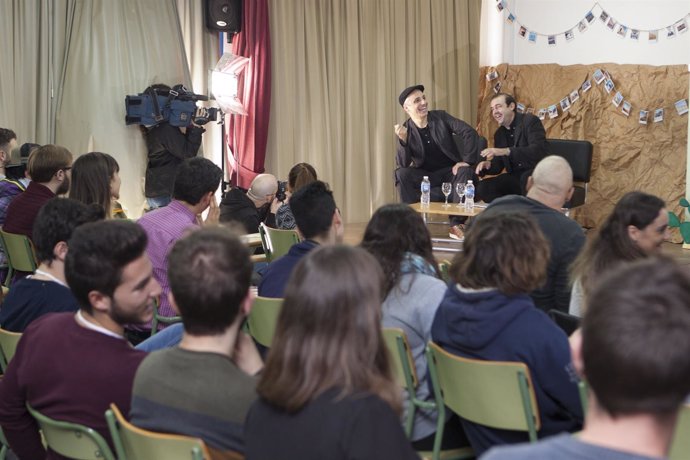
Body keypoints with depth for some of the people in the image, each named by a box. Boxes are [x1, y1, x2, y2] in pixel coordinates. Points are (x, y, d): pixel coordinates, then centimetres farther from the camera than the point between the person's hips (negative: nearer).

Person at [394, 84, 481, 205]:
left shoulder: (440, 116, -4)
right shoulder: (406, 130, -5)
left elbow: (470, 133, -9)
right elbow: (403, 165, -12)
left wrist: (466, 161, -17)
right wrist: (403, 140, -28)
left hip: (449, 171, 0)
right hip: (425, 175, 0)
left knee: (464, 171, -31)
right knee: (402, 174, -25)